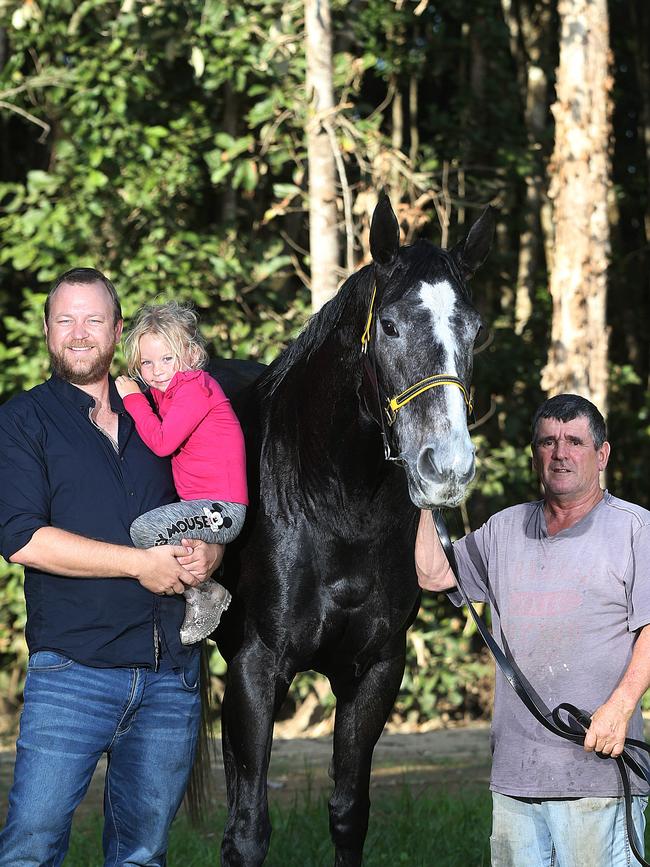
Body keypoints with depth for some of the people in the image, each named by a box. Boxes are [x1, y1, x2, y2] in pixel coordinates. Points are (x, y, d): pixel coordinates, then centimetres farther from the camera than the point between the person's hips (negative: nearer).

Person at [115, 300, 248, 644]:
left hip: (221, 510, -11)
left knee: (144, 529, -26)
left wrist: (134, 399, -10)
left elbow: (161, 442, -20)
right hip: (202, 505, 11)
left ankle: (204, 596, -9)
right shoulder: (170, 389, 16)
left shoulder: (195, 387, -14)